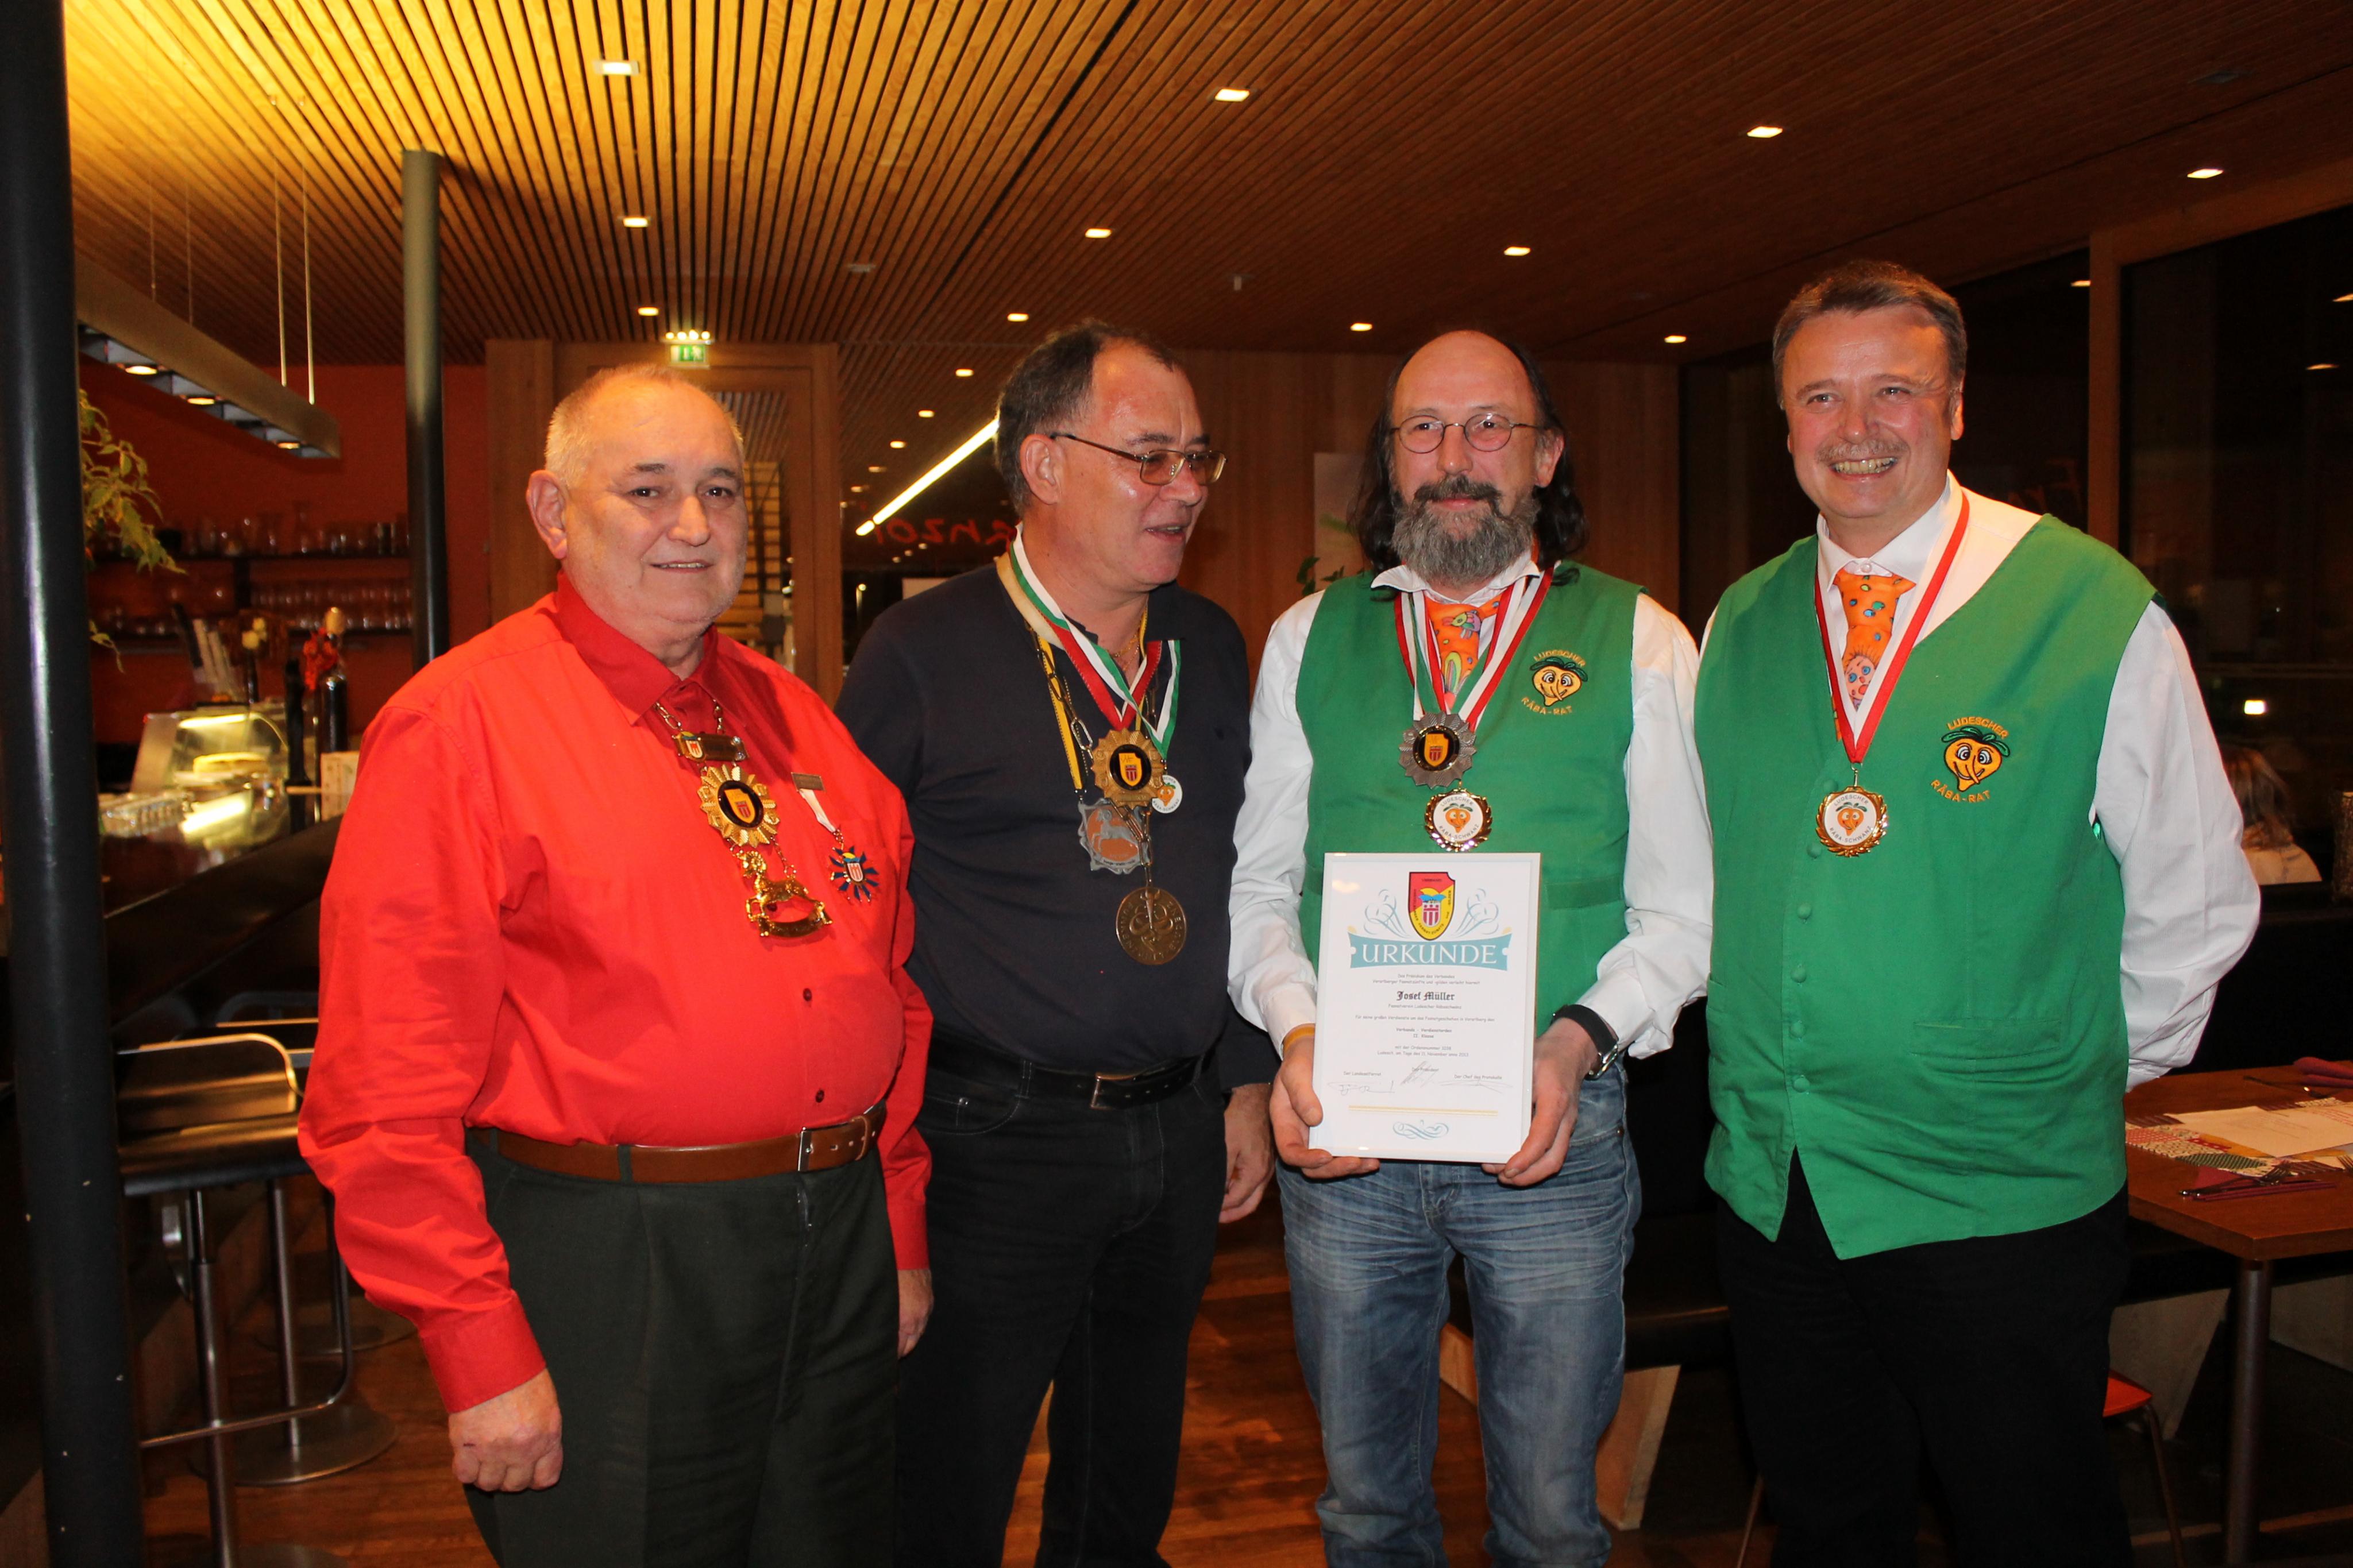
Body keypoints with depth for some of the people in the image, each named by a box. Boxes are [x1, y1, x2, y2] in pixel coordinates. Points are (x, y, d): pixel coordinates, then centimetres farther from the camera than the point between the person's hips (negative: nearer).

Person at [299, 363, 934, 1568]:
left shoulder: (794, 720, 9)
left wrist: (900, 1236, 10)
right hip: (607, 1272, -5)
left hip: (840, 1255, 6)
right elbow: (389, 1090, -12)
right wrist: (481, 1352, -13)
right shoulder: (460, 724, -9)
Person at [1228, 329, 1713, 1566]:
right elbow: (1259, 884, 7)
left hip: (1556, 1135, -1)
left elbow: (1682, 909, -1)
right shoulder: (1309, 639, 7)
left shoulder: (1639, 644, 2)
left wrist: (1578, 1039, -16)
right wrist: (1296, 1026, -10)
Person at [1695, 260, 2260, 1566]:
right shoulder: (1742, 624, 5)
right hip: (1770, 1186, 4)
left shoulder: (2096, 612, -8)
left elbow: (2195, 900, -2)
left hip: (2003, 1199, -3)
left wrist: (2078, 1075, 1)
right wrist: (1751, 1048, 11)